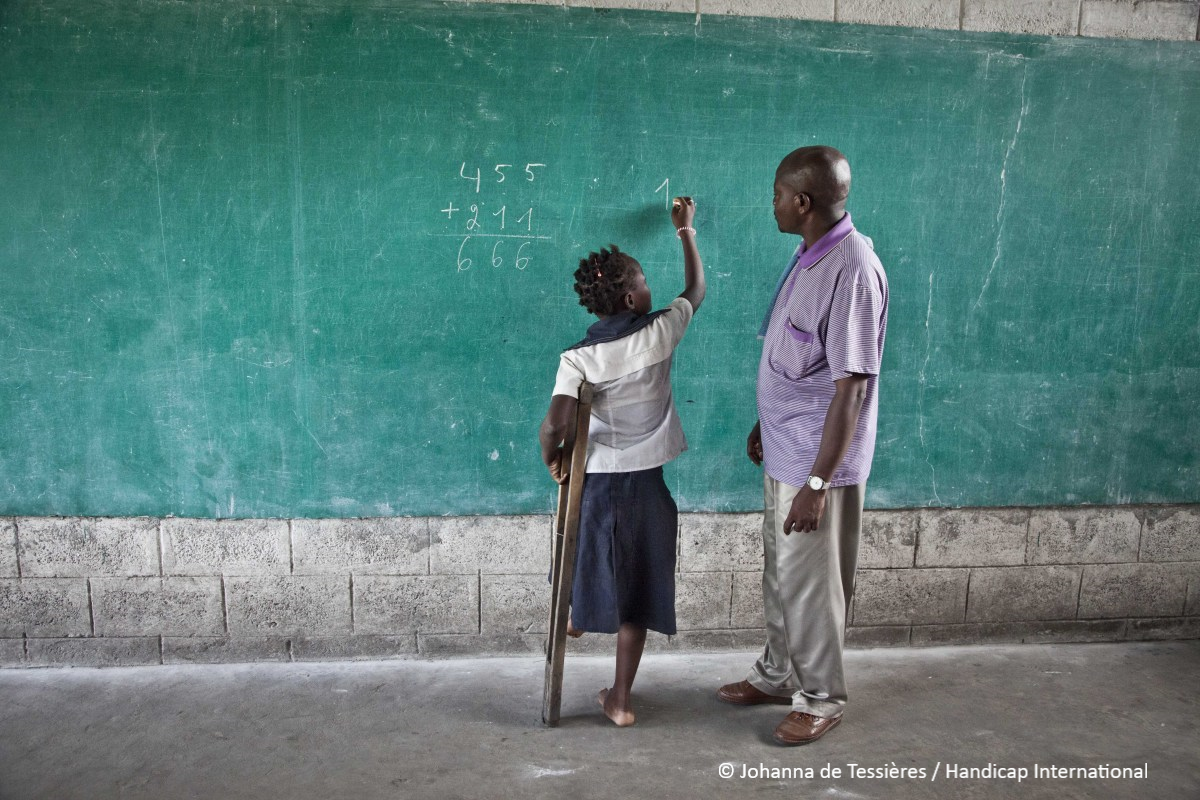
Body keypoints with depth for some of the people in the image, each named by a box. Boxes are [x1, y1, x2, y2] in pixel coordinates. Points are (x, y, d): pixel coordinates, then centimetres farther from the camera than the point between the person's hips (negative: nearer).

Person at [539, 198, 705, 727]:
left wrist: (551, 460, -4)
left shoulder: (577, 358, -12)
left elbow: (554, 424, -25)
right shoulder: (660, 334, -7)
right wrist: (685, 231, 26)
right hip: (650, 484, 1)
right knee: (638, 593, 11)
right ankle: (620, 699, 19)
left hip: (598, 484, -1)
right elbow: (696, 290, 13)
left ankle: (576, 615, 52)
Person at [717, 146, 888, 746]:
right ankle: (778, 674, 39)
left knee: (810, 582, 6)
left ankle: (821, 698, 26)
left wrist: (818, 482, -25)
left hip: (817, 461, -9)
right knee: (779, 572, 21)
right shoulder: (809, 257, 7)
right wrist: (764, 426, 23)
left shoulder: (852, 269, -23)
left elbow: (852, 386, -25)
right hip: (783, 451, 9)